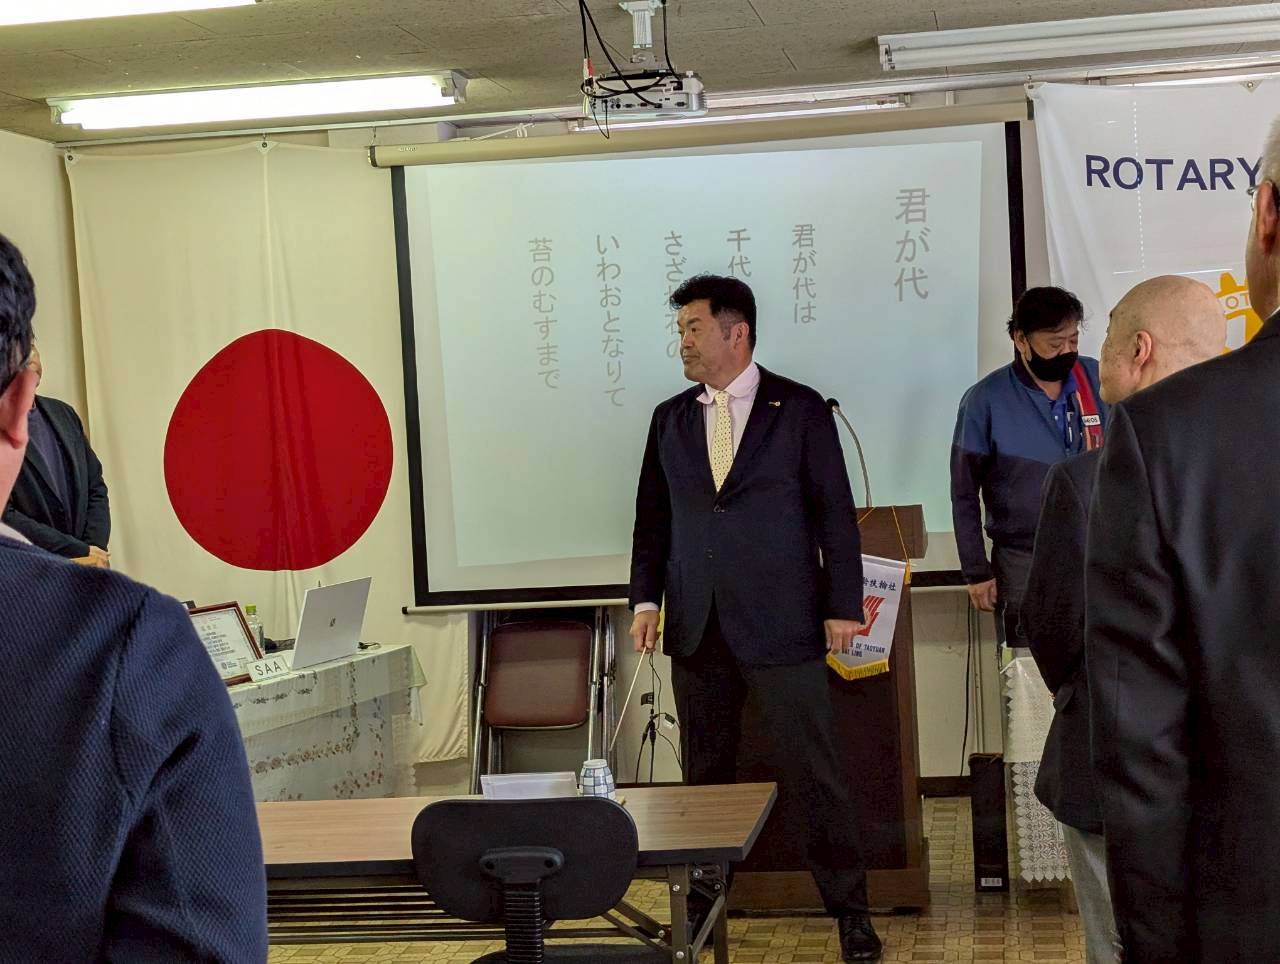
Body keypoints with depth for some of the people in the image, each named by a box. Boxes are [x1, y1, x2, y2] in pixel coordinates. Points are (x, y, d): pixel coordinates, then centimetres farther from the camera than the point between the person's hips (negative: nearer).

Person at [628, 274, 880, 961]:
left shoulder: (800, 410, -1)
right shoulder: (670, 419, 11)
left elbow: (835, 513, -1)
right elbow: (653, 516, 15)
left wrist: (841, 607, -4)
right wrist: (646, 598, 6)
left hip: (781, 625, -4)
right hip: (697, 630, 4)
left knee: (813, 775, 0)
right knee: (704, 776, 10)